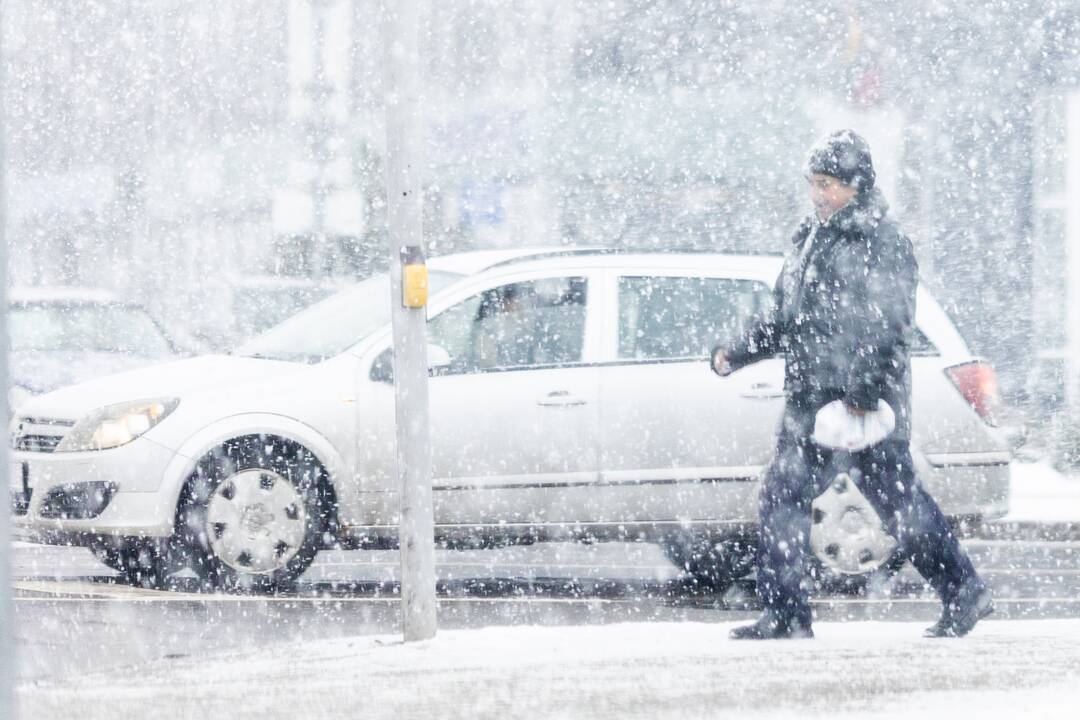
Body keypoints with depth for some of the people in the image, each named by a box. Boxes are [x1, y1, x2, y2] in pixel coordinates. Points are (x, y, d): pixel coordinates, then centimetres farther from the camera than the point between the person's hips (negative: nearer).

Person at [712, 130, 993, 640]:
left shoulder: (881, 244, -10)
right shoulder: (808, 241, 17)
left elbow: (891, 329, -17)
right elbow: (785, 320, 25)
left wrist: (866, 392, -24)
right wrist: (737, 354, 12)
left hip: (867, 408, -8)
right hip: (810, 403, 8)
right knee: (780, 500, 6)